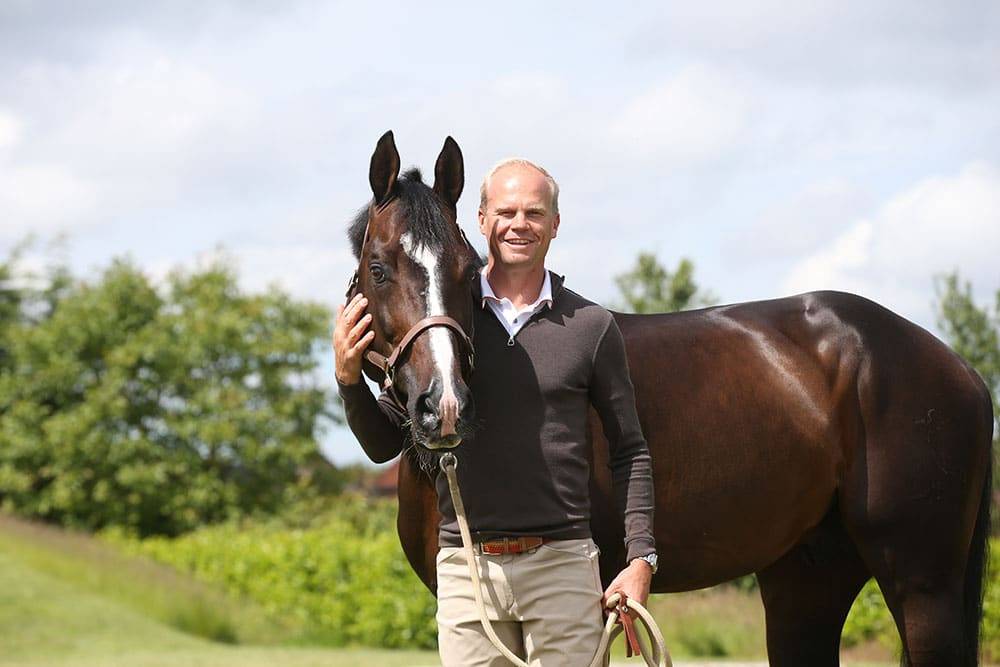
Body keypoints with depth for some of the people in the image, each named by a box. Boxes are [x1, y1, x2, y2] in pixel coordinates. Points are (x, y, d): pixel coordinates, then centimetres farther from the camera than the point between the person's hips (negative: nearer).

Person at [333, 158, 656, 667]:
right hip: (466, 565, 1)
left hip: (561, 565, -1)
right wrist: (349, 378, -10)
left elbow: (629, 452, 8)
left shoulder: (591, 327, 4)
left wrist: (640, 559, -1)